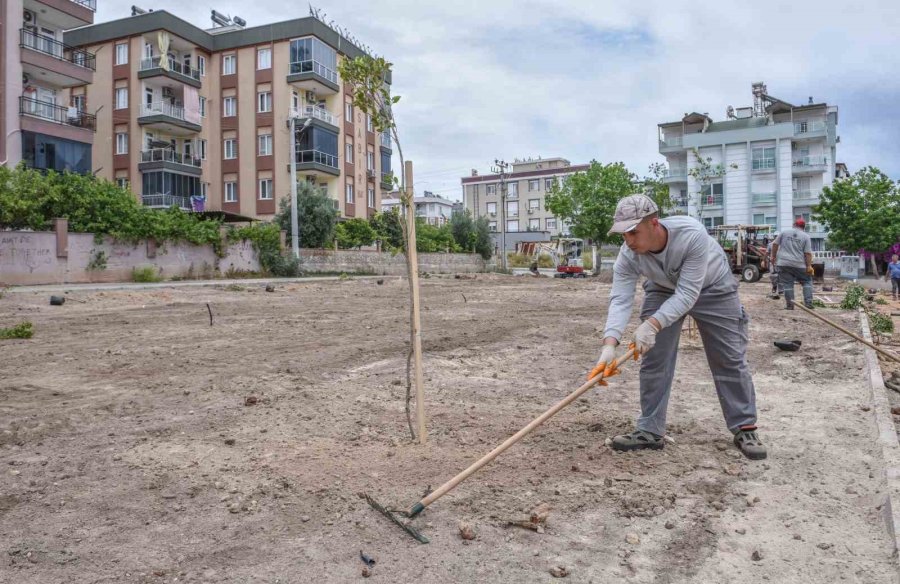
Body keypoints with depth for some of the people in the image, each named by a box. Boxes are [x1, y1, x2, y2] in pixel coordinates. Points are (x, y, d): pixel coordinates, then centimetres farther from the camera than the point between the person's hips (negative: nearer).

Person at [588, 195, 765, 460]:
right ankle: (650, 431, 5)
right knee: (652, 358, -4)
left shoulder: (692, 234, -41)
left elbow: (687, 294, -40)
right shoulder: (628, 254, -30)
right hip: (663, 289, 3)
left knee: (730, 359, 1)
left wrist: (652, 325, -52)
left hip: (712, 287, -2)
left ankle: (745, 428, 15)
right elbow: (620, 299, -35)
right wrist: (610, 344, -50)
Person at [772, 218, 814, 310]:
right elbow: (808, 253, -3)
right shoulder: (806, 236, 3)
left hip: (784, 263, 1)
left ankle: (789, 305, 2)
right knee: (807, 281, 15)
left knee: (787, 284, 3)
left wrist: (774, 256, 16)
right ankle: (808, 303, 9)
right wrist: (809, 266, -2)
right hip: (799, 264, 0)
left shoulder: (784, 232, 7)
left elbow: (775, 244, 6)